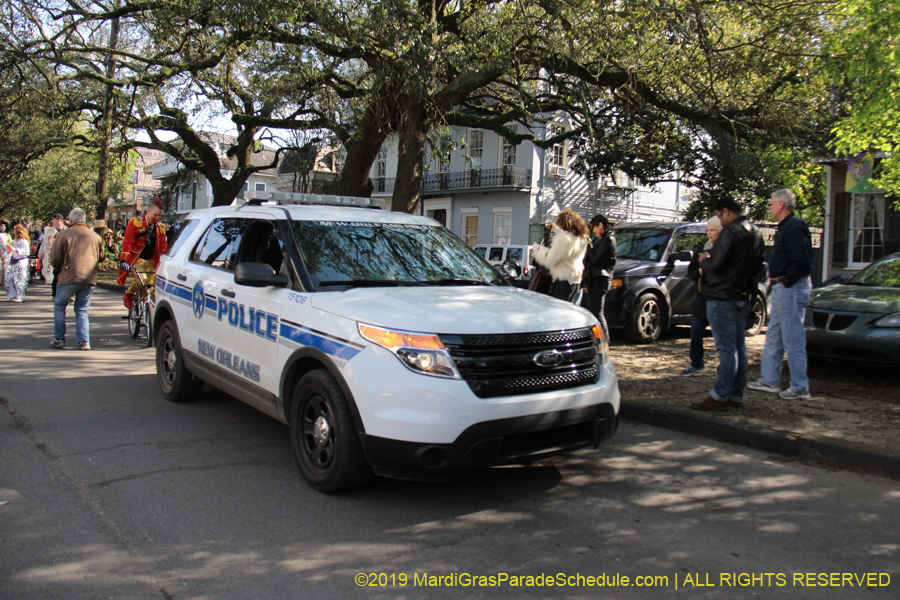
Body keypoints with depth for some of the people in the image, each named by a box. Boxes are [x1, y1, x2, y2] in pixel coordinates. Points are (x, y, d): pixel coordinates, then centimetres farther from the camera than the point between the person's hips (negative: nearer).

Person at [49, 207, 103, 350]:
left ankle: (59, 339, 17)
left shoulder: (63, 235, -3)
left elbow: (54, 259, -1)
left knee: (59, 306, 17)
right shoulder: (95, 236, 7)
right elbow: (100, 257, 17)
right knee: (82, 310, 13)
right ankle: (84, 341, 3)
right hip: (89, 279, 3)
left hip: (68, 278, -3)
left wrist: (60, 270, 17)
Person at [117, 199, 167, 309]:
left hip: (150, 260, 4)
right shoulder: (136, 222, -10)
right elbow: (127, 242, -15)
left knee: (152, 283, -9)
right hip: (136, 259, -4)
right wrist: (124, 261, -25)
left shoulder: (159, 227, 4)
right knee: (141, 279, -23)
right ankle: (128, 295, 6)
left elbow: (163, 246, 6)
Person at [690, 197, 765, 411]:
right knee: (739, 347, 11)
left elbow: (716, 264, -20)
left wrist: (704, 260, -1)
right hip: (743, 297, 9)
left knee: (726, 348, -8)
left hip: (723, 298, -9)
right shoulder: (755, 232, 14)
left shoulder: (731, 232, -16)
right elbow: (758, 265, 21)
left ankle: (719, 396, -5)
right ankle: (736, 395, 16)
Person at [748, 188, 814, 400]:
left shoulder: (794, 228, -17)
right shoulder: (785, 227, 16)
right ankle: (770, 381, 25)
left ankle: (800, 387, 2)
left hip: (791, 288, -11)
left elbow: (802, 262, -25)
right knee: (773, 337, 16)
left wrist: (786, 282, -17)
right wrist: (776, 281, 10)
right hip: (782, 288, 11)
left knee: (793, 339, -5)